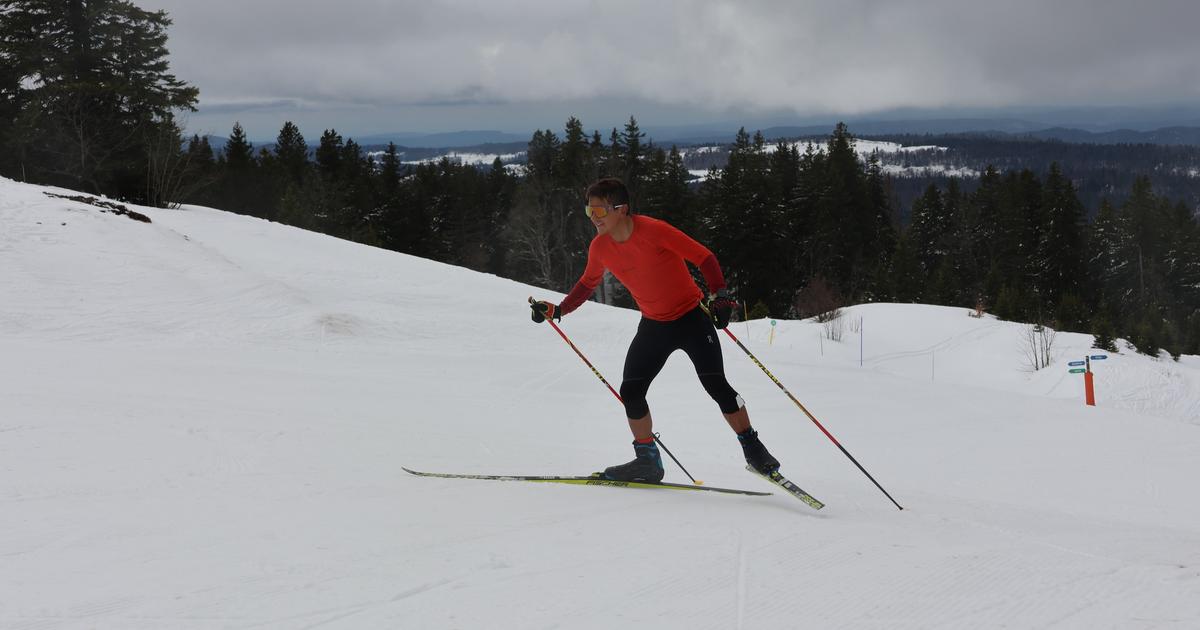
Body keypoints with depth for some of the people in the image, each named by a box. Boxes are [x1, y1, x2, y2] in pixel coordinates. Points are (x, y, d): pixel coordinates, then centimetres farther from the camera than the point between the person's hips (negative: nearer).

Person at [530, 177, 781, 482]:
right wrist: (558, 310, 6)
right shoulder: (600, 247, -6)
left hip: (692, 317, -5)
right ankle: (648, 460, 12)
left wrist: (720, 295, -28)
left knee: (716, 385, -12)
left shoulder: (654, 230, -23)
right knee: (630, 391, -4)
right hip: (653, 325, 5)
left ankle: (753, 448, 6)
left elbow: (704, 256, -18)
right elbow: (588, 283, 15)